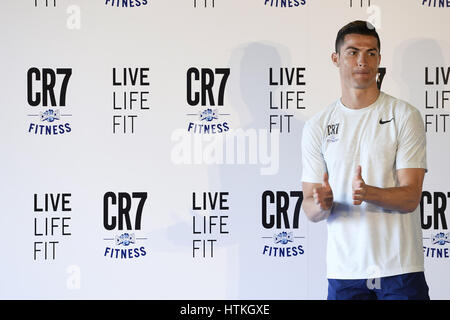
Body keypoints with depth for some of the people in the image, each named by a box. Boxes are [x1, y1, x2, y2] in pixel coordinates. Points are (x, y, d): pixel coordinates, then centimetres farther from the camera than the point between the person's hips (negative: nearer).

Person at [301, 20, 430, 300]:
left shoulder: (404, 115, -2)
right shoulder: (317, 126, 6)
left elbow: (410, 197, -8)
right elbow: (309, 208, 4)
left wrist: (369, 193, -28)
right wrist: (321, 205, -19)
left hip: (400, 267, -2)